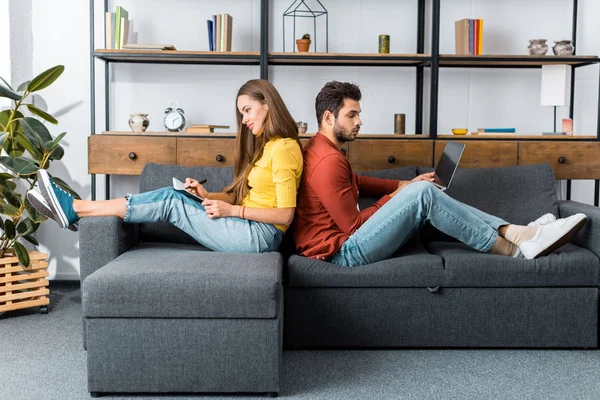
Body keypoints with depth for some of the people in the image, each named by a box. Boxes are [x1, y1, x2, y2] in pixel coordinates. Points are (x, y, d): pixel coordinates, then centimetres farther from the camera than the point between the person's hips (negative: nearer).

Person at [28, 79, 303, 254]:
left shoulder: (284, 149, -12)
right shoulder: (264, 145, 18)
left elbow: (285, 214, -18)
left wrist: (231, 210, -16)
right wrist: (207, 196, 0)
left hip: (259, 235, -8)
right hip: (249, 230, 8)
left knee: (170, 201, -12)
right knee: (171, 196, -5)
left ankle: (74, 209, -7)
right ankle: (74, 209, -4)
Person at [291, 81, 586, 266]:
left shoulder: (324, 149, 12)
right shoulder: (328, 162, -20)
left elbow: (355, 182, 26)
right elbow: (353, 224, -19)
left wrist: (403, 186, 15)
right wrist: (397, 196, -3)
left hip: (346, 239, 10)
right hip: (344, 253, -10)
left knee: (420, 192, 4)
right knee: (422, 194, -21)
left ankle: (514, 232, -5)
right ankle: (516, 250, -12)